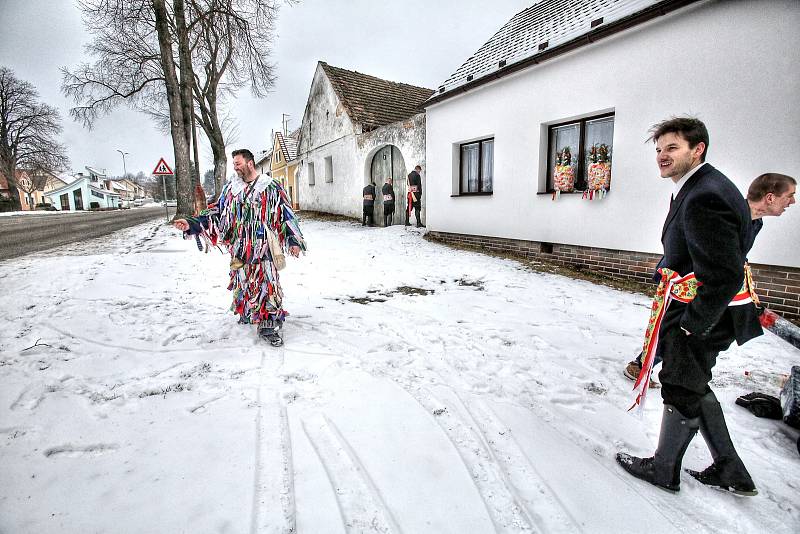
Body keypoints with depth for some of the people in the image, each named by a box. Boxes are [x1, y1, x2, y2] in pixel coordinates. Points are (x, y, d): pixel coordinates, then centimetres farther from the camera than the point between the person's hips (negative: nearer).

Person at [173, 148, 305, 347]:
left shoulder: (270, 187, -2)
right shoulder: (231, 187, 10)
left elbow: (286, 214, -1)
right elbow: (217, 211, 12)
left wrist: (294, 240, -5)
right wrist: (192, 223, 1)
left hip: (263, 247, -4)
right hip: (240, 247, 4)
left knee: (267, 282, -5)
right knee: (243, 281, 12)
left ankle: (268, 325, 1)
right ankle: (247, 314, 32)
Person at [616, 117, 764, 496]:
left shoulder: (703, 198, -25)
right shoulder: (700, 187, 8)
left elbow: (724, 277, -28)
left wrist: (693, 325, -18)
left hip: (701, 315, -10)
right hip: (695, 309, 10)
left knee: (681, 391, 8)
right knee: (695, 386, 23)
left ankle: (664, 469, 31)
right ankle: (729, 470, 38)